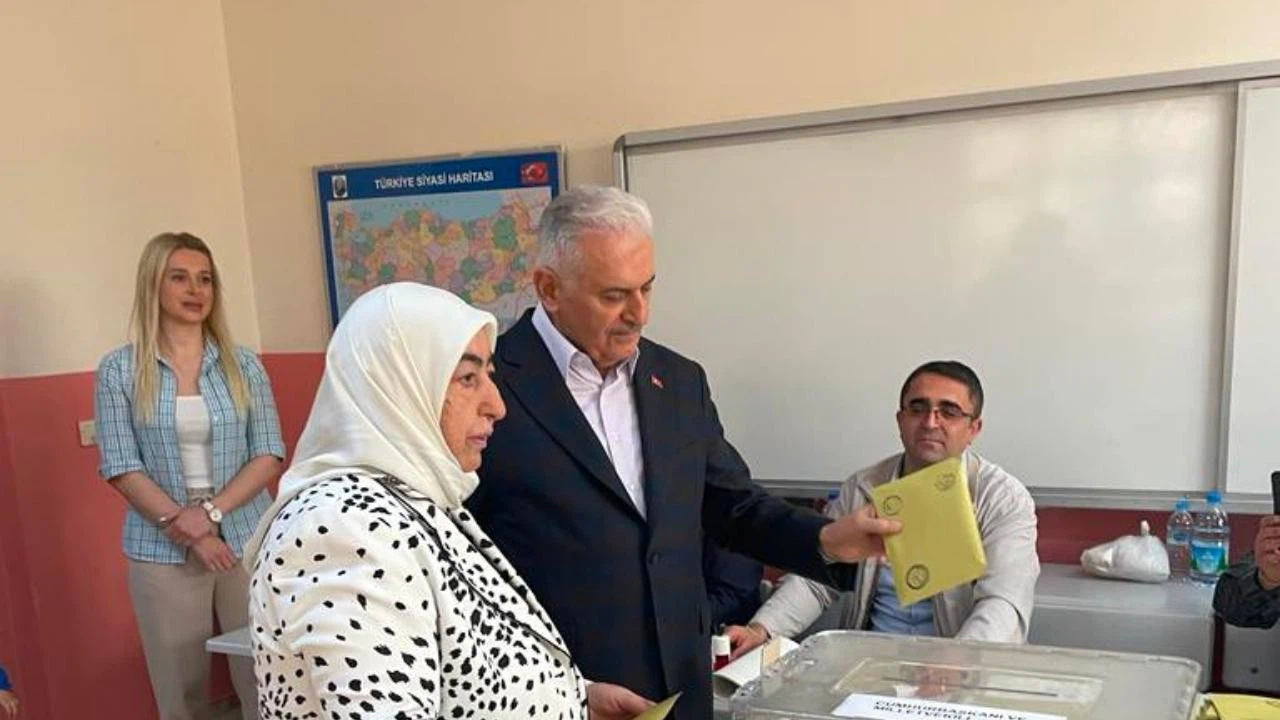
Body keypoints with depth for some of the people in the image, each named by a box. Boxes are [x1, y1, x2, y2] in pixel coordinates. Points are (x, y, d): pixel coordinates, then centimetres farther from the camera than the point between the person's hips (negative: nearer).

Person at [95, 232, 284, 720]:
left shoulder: (244, 365, 3)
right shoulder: (119, 370, 0)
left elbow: (270, 455, -1)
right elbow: (120, 468, -5)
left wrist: (211, 511, -14)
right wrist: (185, 527, -13)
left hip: (247, 540, 1)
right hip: (162, 551, -1)